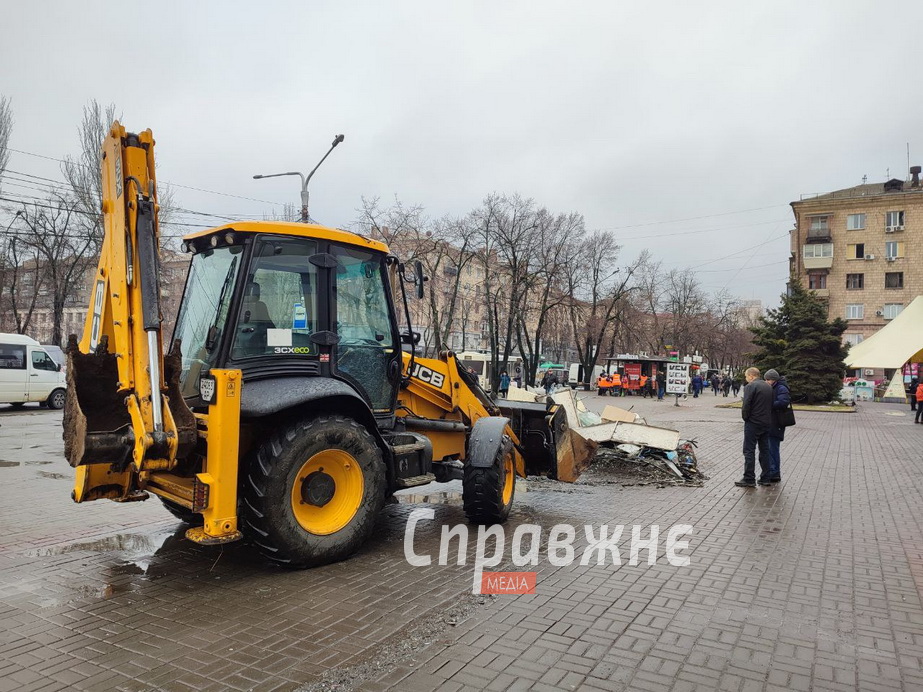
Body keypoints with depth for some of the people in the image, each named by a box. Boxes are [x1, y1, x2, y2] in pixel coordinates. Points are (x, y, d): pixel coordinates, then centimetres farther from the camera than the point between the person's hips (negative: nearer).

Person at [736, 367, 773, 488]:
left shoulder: (750, 386, -12)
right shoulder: (768, 387, 12)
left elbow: (746, 405, -18)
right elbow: (772, 405, 13)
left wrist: (745, 417, -4)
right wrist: (768, 419, 16)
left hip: (753, 423, -8)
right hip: (767, 423, 8)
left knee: (749, 451, -4)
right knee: (764, 450, 14)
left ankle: (749, 479, -5)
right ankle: (765, 478, 17)